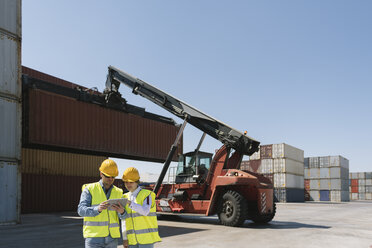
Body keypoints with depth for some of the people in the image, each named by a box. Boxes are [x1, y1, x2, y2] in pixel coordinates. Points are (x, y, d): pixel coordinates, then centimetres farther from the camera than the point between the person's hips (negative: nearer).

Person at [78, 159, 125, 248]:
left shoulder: (118, 192, 7)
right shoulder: (89, 189, -3)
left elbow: (123, 216, 2)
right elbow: (81, 210, -13)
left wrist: (121, 212, -24)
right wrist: (98, 209, -32)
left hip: (112, 237, 4)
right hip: (94, 236, -4)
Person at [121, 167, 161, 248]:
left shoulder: (147, 194, -5)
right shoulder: (126, 197, 10)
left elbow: (145, 211, -22)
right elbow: (124, 220, 12)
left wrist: (130, 203, -33)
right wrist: (124, 238, 8)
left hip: (146, 238, -5)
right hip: (132, 239, 5)